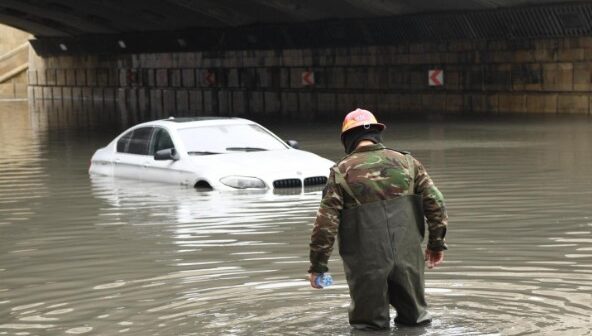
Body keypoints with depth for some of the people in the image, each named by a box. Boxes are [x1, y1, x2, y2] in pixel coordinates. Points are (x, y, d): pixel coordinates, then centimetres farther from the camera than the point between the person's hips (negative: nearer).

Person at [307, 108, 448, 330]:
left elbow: (325, 222, -6)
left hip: (366, 263, -2)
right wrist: (437, 244, 15)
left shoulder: (342, 171, -2)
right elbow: (435, 203, 4)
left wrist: (317, 265, 2)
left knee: (370, 322, 11)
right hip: (408, 257, 3)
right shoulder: (407, 162, 7)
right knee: (414, 317, 19)